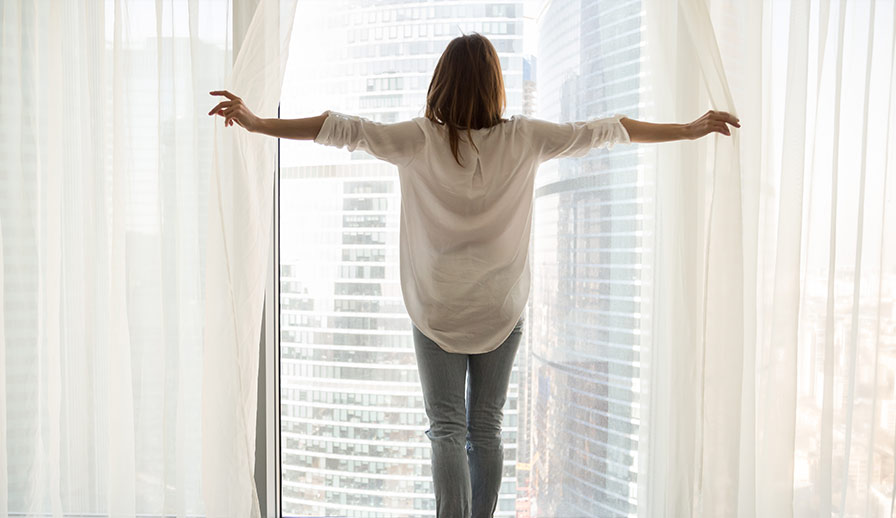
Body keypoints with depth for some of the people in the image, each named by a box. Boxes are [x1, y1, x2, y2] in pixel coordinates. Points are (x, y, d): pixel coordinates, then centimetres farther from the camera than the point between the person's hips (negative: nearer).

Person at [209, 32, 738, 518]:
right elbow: (600, 130, 5)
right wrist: (691, 129, 15)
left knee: (448, 428, 5)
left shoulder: (421, 139, -8)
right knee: (487, 427, 13)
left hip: (438, 309, -2)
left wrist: (259, 122, -3)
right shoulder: (524, 138, -3)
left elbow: (345, 129, -10)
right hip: (502, 308, 2)